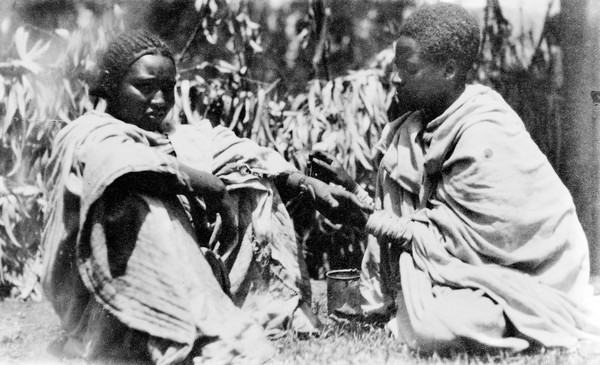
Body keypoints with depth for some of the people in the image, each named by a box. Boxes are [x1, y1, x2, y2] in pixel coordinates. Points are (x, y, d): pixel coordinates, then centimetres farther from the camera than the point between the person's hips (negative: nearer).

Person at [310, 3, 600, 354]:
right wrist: (354, 191, -8)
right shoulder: (416, 127, -1)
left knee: (435, 329, -29)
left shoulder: (486, 143, -25)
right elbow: (400, 206, 6)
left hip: (529, 276, -8)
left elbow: (453, 240, -22)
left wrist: (368, 221, -19)